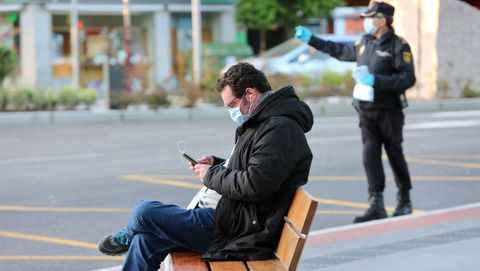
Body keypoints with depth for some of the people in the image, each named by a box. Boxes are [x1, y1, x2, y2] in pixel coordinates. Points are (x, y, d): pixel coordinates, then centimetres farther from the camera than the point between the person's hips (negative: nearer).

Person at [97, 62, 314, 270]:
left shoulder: (280, 129, -18)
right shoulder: (264, 123, 17)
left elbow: (255, 185, -27)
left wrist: (212, 176, -12)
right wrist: (216, 164, 11)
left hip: (239, 232, -11)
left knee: (144, 212, -11)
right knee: (145, 240, 8)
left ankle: (126, 238, 23)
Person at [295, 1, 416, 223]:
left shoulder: (398, 46, -10)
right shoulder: (364, 43, 10)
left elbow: (408, 79, -18)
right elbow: (341, 51, 28)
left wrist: (375, 81, -24)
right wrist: (311, 39, 31)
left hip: (389, 111, -5)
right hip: (366, 111, 5)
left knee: (395, 155, 7)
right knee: (370, 155, -7)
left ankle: (404, 200, 25)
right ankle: (376, 205, -10)